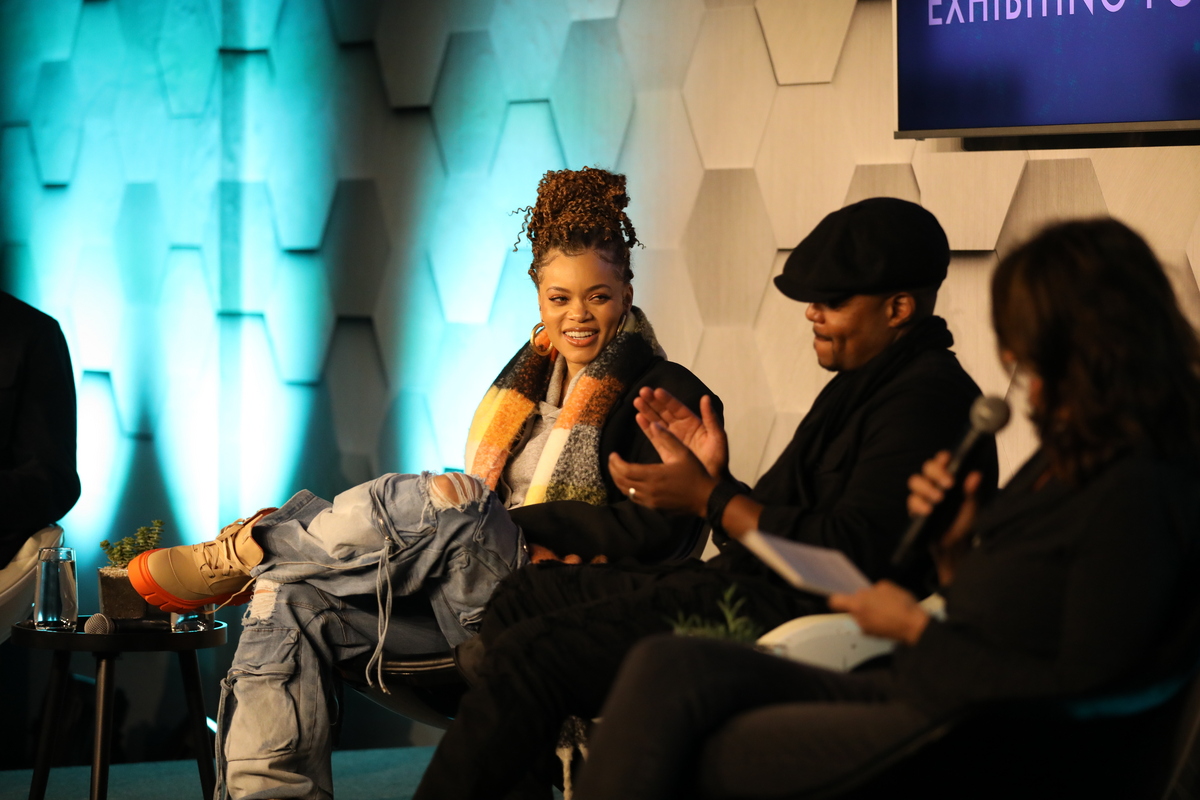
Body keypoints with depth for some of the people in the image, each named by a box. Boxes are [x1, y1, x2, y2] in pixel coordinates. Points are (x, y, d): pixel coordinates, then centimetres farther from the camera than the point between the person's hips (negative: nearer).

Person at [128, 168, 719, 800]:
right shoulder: (531, 379, 23)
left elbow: (651, 528, -11)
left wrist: (514, 523, -17)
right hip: (468, 600, 7)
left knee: (437, 500, -33)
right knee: (287, 596, -15)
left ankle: (243, 550, -13)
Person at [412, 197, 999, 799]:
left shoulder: (928, 398, -13)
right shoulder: (861, 384, 21)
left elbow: (853, 556, -23)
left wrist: (710, 500, -15)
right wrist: (716, 479, 6)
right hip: (757, 593, 12)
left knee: (527, 655, -19)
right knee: (522, 597, 14)